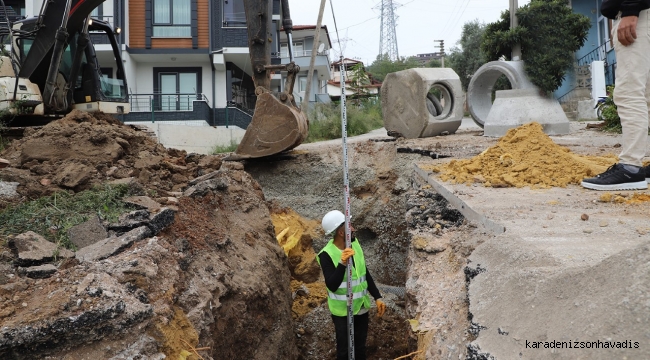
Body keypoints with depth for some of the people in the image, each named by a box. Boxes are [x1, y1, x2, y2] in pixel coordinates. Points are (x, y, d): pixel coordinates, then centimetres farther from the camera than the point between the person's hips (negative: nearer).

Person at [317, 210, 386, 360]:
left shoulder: (355, 244, -1)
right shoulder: (327, 255, -21)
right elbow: (332, 285, -28)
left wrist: (377, 297, 6)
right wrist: (342, 263, -39)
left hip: (361, 306, 6)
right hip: (342, 311, -6)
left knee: (360, 347, 20)